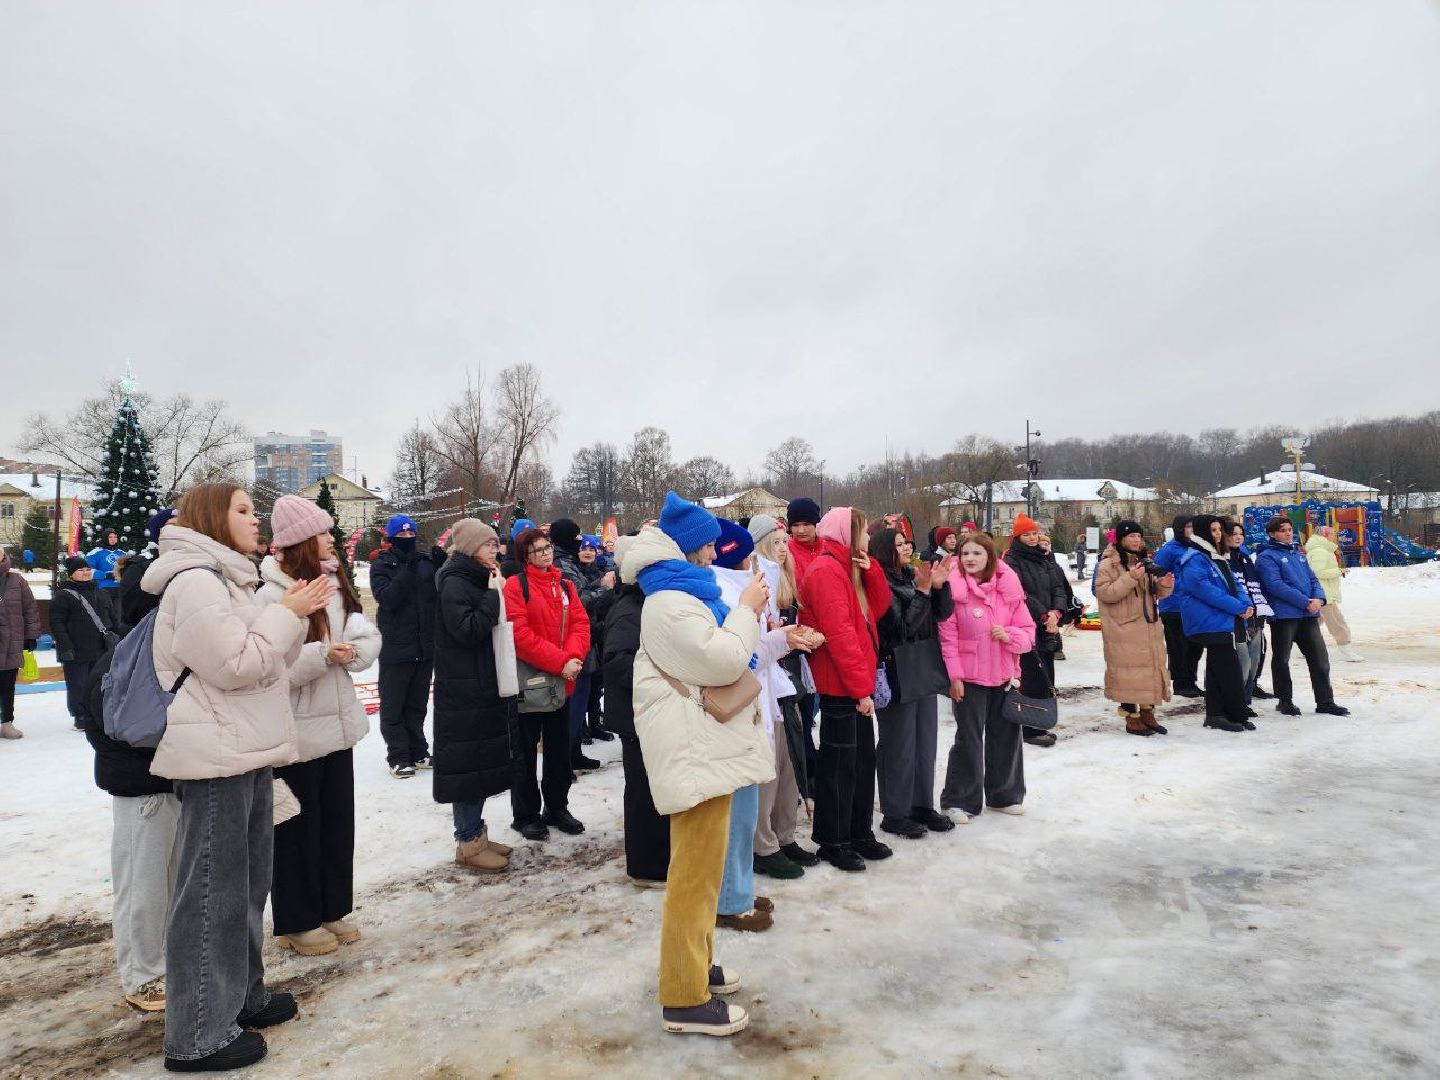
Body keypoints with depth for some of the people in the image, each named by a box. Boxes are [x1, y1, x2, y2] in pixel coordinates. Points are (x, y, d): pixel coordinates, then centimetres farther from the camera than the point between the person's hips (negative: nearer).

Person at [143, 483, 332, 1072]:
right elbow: (238, 665, -20)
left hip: (245, 755, 10)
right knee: (212, 891, -2)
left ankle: (240, 995, 33)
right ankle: (198, 1035, 10)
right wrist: (287, 613, -13)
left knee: (247, 882, 19)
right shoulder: (195, 581, -15)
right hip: (215, 758, -10)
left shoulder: (225, 580, 17)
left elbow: (267, 660, 17)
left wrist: (296, 615, 4)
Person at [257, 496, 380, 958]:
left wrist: (352, 651, -14)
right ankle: (297, 922, 24)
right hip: (297, 732, -7)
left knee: (338, 821, 16)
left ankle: (333, 910, 31)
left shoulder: (334, 586, 6)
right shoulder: (272, 596, -16)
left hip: (338, 724, 7)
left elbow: (370, 638, 6)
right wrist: (322, 655, -28)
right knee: (299, 828, 8)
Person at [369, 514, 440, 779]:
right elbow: (387, 598, -18)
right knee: (393, 705, 4)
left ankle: (417, 752, 25)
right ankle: (397, 756, 13)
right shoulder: (382, 565, -5)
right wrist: (407, 570, -25)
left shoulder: (426, 561, 5)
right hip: (396, 646, -4)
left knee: (418, 703, 15)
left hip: (425, 646, 4)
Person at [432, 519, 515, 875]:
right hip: (463, 692, -9)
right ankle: (468, 845, 7)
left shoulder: (478, 581, 15)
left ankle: (475, 834, 24)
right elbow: (468, 631, -23)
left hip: (485, 689, 9)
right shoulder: (454, 583, -13)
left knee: (482, 763, 14)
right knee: (467, 765, -3)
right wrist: (492, 594, -18)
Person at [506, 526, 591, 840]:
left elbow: (580, 625, 2)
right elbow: (520, 635, -19)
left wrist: (573, 657, -17)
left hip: (562, 682, 6)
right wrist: (559, 662, -22)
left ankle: (556, 807, 30)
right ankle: (526, 815, 18)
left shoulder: (565, 586, 10)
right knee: (526, 752, 6)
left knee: (560, 749, 16)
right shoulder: (515, 585, -10)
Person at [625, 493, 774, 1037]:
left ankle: (692, 962, 33)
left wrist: (748, 615, 15)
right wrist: (746, 610, -10)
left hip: (703, 743, 11)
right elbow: (722, 662, -22)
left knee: (701, 863, 20)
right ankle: (684, 998, 5)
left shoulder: (679, 596, 17)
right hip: (694, 749, -11)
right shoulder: (671, 603, -18)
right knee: (696, 869, -5)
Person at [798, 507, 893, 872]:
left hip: (856, 684, 10)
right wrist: (861, 687, -21)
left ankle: (860, 833, 28)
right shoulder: (826, 571, -16)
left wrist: (870, 569, 2)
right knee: (839, 764, 0)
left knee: (863, 759, 16)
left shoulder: (847, 568, 16)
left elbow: (877, 609, 15)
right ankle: (833, 842, 13)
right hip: (840, 687, -10)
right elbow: (839, 633, -22)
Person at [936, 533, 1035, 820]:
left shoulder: (1009, 588, 0)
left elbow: (1028, 631, 3)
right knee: (969, 739, 4)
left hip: (1004, 675, 4)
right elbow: (947, 636, -12)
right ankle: (960, 800, 17)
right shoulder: (954, 589, -10)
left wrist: (1009, 635, -18)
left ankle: (1005, 794, 34)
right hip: (969, 677, -4)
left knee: (1007, 737, 16)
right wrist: (954, 676, -14)